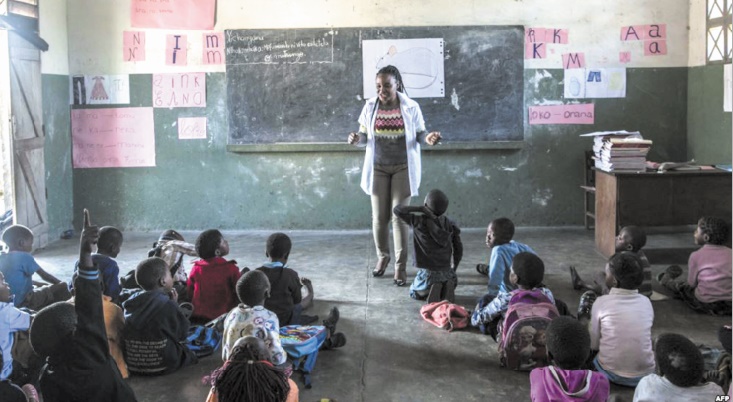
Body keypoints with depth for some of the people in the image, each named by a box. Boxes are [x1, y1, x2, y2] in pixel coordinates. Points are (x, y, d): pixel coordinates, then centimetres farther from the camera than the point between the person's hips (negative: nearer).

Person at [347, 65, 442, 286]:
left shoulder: (411, 107, -5)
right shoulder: (370, 107, 0)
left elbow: (419, 134, 2)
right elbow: (365, 136, 6)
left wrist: (428, 138, -22)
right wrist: (356, 139, -18)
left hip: (403, 168, -2)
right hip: (378, 168, 2)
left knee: (399, 216, -5)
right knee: (379, 217, 6)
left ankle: (401, 266, 1)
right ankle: (382, 257, 30)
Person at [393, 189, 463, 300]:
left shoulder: (418, 221, -11)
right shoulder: (450, 224, -2)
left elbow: (397, 209, -4)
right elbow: (458, 248, 3)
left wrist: (420, 209, -9)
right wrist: (453, 269, 17)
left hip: (427, 273, -2)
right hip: (447, 272, 2)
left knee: (414, 293, 26)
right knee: (453, 281, 36)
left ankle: (429, 291, -6)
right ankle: (446, 289, 1)